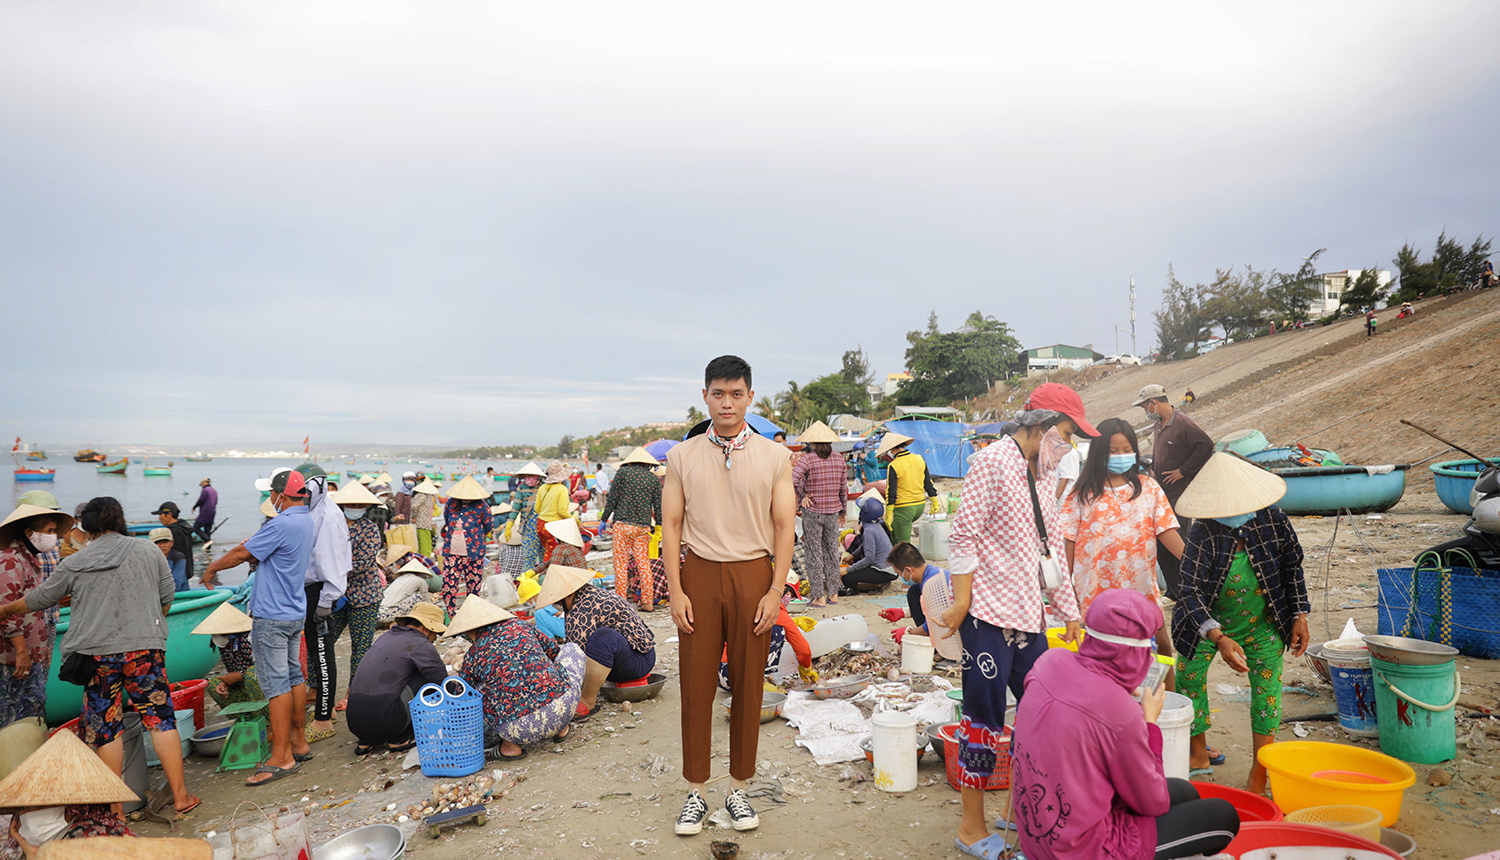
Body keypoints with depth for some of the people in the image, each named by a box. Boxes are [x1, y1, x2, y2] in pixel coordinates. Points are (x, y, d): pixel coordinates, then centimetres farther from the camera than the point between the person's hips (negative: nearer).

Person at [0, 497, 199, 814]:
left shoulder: (73, 564, 4)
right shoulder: (149, 551, 2)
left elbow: (41, 598, 19)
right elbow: (167, 600, 8)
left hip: (95, 653, 1)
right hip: (144, 648, 0)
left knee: (106, 729, 9)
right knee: (160, 719, 5)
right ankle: (181, 796, 7)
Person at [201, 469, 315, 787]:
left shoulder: (281, 524, -20)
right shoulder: (306, 521, 9)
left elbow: (243, 554, -11)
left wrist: (212, 568, 6)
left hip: (272, 616, -9)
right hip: (296, 613, 9)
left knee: (276, 683, -5)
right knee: (293, 676, 16)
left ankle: (282, 757, -1)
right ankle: (299, 742, 24)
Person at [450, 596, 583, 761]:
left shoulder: (472, 656, 7)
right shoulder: (518, 625, 12)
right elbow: (553, 649, 26)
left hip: (521, 728, -1)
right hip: (564, 705, 2)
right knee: (572, 649, 29)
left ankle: (510, 745, 11)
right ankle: (561, 728, 26)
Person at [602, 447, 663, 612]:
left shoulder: (623, 472, 1)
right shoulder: (654, 479, 8)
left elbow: (612, 499, -2)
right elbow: (658, 507, 8)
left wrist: (604, 518, 8)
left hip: (622, 524, -2)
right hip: (643, 526, 3)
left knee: (621, 563, 3)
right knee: (643, 563, 9)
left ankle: (620, 601, 5)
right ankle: (648, 602, 10)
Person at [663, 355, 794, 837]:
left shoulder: (774, 456, 1)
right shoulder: (683, 456, 3)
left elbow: (784, 527, 1)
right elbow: (671, 526, 3)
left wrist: (775, 590, -6)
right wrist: (676, 591, -4)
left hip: (753, 574, 0)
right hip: (699, 572, 0)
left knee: (748, 685, 7)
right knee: (696, 685, 5)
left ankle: (738, 789, 24)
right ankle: (695, 792, 21)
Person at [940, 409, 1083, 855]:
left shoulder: (1041, 477, 16)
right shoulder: (994, 461, -11)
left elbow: (1050, 547, 22)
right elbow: (964, 536, -15)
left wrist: (1068, 609, 21)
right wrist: (962, 601, -17)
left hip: (1029, 617, 9)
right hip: (990, 615, -9)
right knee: (985, 717, -1)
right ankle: (972, 825, 15)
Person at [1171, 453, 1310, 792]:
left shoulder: (1271, 519, -16)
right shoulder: (1203, 534, -25)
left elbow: (1292, 565, 1)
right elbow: (1190, 591, -30)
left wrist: (1300, 615, -2)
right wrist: (1219, 639, -41)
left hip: (1263, 624, 1)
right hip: (1209, 624, -1)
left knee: (1267, 687, -1)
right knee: (1189, 677, 5)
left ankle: (1259, 776, 13)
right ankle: (1198, 753, 29)